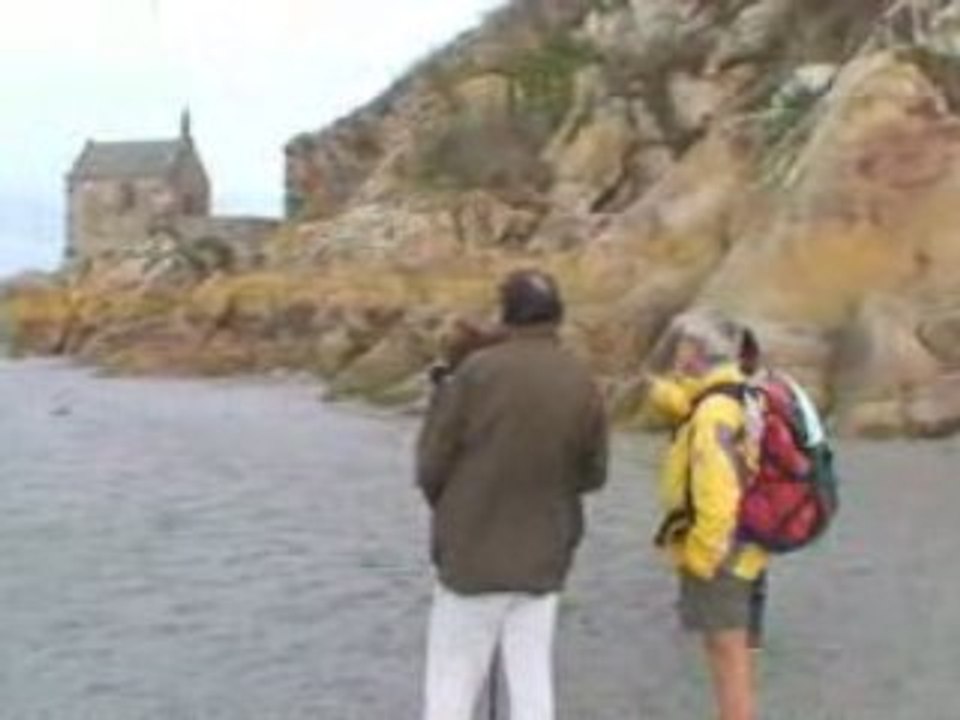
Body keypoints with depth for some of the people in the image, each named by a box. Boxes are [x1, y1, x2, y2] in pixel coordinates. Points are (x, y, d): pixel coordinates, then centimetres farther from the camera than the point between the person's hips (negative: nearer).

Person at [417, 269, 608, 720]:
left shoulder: (476, 371, -13)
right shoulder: (583, 385, -4)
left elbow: (431, 464, -9)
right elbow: (593, 475, 4)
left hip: (472, 554, -3)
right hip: (543, 559, 3)